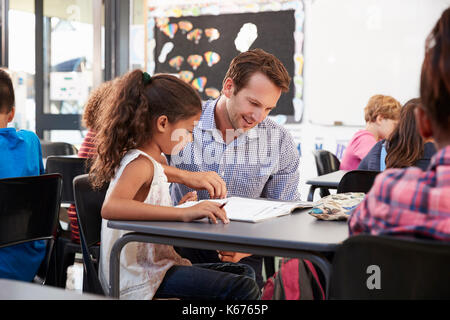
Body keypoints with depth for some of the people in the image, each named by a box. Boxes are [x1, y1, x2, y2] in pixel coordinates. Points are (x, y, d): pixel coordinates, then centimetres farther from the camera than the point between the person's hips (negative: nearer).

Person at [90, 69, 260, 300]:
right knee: (242, 289, -19)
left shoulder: (154, 160, 12)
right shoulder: (139, 165, -18)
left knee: (244, 274, 15)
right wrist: (183, 213, -41)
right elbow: (110, 208, -39)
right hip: (139, 281, -10)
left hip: (155, 265, 10)